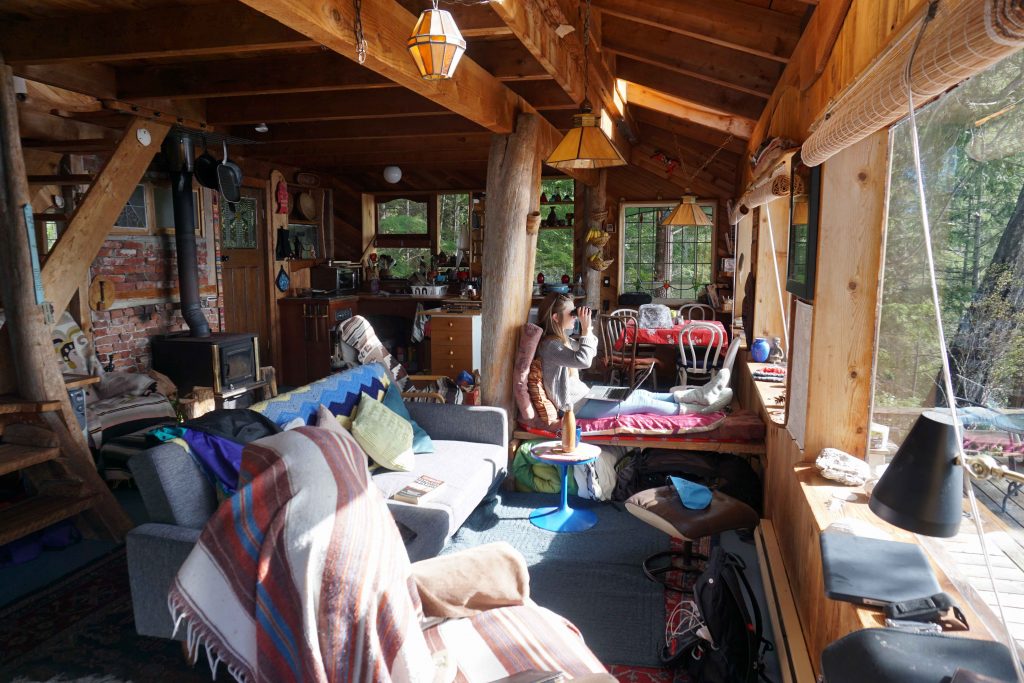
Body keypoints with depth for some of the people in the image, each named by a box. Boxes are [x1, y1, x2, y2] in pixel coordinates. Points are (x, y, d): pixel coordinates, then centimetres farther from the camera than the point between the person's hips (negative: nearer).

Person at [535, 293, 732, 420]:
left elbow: (589, 351, 22)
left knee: (641, 394, 4)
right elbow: (584, 360, -34)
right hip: (576, 405, -10)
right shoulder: (549, 345, -22)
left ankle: (701, 394, 6)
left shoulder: (561, 338, 9)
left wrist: (588, 329, 5)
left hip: (584, 395, 10)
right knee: (642, 401, -6)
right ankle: (702, 409, 5)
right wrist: (586, 329, -24)